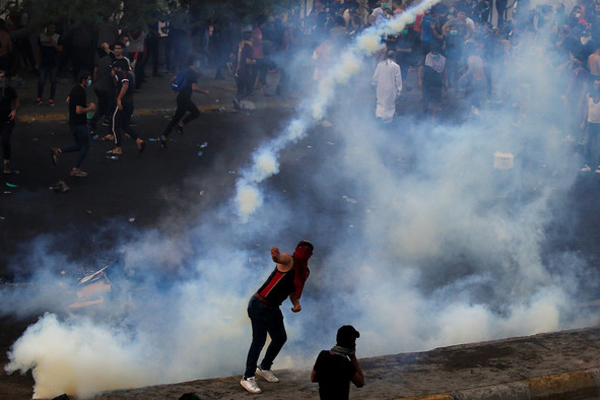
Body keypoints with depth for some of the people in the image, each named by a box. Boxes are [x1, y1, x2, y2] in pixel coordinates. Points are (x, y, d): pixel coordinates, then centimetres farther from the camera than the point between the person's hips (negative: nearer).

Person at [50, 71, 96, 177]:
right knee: (85, 147, 6)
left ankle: (57, 151, 9)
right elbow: (79, 111, -28)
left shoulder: (75, 89, 5)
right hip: (80, 124, -9)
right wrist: (90, 108, -12)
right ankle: (76, 170, 11)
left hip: (73, 122, 9)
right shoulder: (81, 93, -24)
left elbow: (68, 100, 21)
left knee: (79, 146, 20)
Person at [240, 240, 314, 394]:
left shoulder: (304, 272, 10)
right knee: (259, 340, -9)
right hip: (259, 305, -9)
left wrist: (297, 303, -1)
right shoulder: (288, 261, -15)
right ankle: (248, 378, 0)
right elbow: (280, 259, -39)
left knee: (280, 338, 18)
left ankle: (264, 368, 40)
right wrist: (276, 255, -64)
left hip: (273, 309, 9)